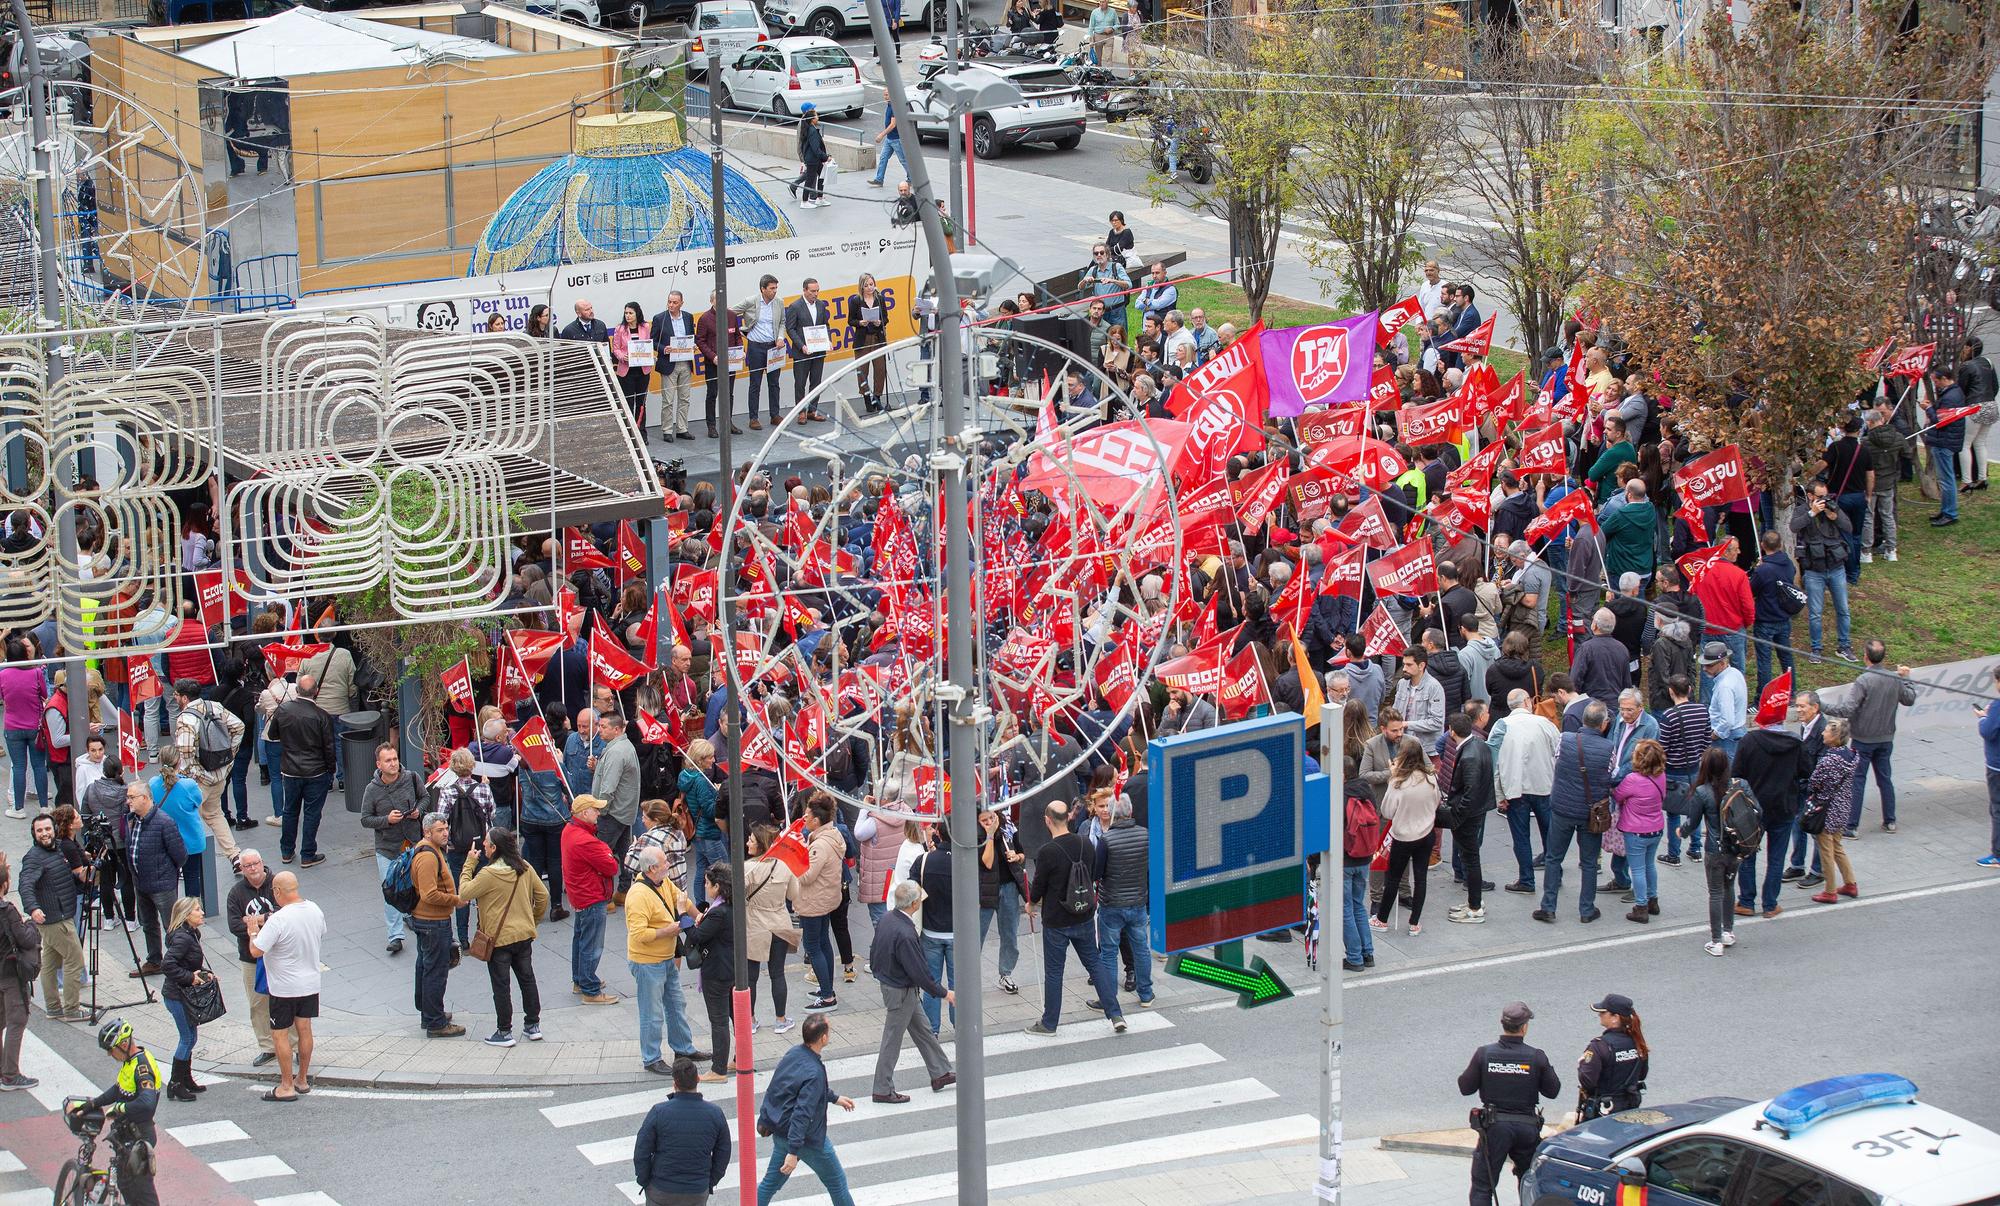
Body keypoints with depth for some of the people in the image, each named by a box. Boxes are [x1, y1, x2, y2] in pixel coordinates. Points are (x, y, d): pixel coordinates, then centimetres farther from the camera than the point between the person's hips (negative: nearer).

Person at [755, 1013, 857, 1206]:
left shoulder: (794, 1053, -2)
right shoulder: (814, 1072, -29)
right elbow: (801, 1114, -31)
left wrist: (835, 1098, 31)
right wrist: (793, 1152, -31)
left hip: (780, 1132, 8)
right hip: (806, 1138, -8)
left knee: (771, 1182, 16)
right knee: (837, 1182, 13)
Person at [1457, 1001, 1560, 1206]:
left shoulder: (1484, 1054, -9)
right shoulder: (1536, 1057, -8)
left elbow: (1465, 1087, -2)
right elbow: (1553, 1090, 1)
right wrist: (1546, 1070, 17)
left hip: (1494, 1127, -1)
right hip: (1527, 1126, 1)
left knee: (1482, 1186, 3)